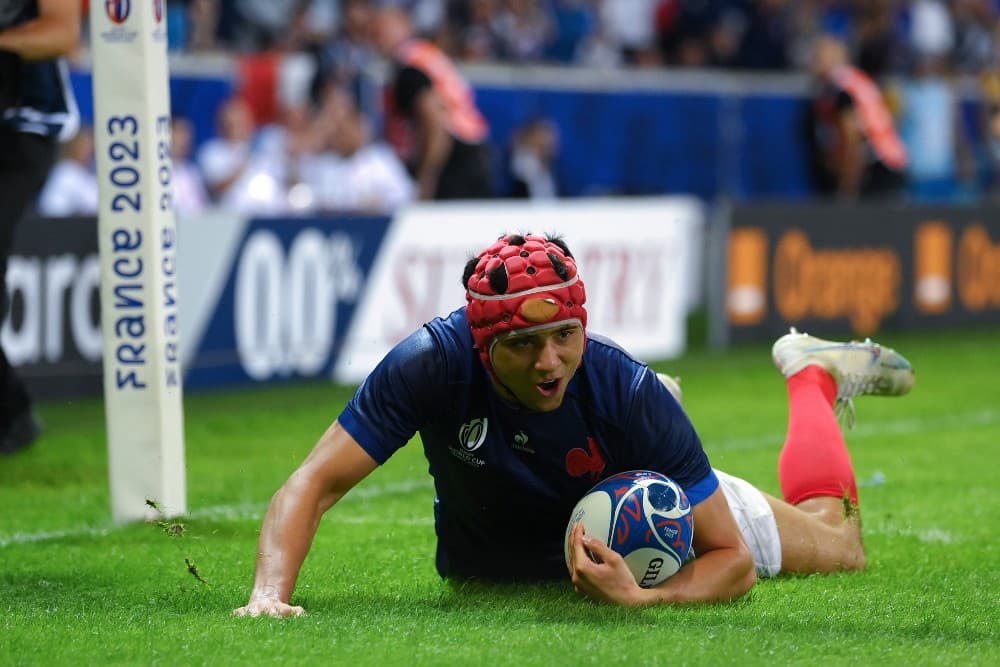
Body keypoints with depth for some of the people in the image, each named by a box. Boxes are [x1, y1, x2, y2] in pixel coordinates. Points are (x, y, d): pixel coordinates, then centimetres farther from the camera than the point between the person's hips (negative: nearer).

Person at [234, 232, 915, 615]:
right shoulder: (432, 365, -42)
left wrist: (641, 599, -56)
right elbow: (314, 485, -40)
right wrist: (270, 595, -58)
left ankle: (813, 373, 45)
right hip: (495, 561, 2)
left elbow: (732, 559, -37)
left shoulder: (628, 392, -41)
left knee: (838, 543, 21)